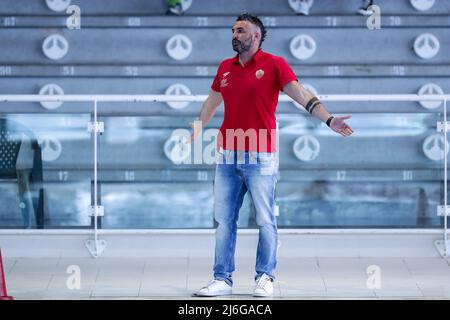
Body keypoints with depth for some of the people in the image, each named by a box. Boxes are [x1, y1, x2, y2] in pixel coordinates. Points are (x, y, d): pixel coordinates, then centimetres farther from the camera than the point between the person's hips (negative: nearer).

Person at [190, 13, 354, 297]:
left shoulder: (274, 64, -3)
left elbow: (302, 95, -10)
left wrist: (329, 120, -23)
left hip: (261, 157, -5)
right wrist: (197, 130, 40)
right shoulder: (225, 68, 13)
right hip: (227, 156, 5)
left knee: (265, 221, 0)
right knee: (224, 221, 5)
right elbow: (212, 102, 29)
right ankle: (222, 279, 10)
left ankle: (265, 278, 10)